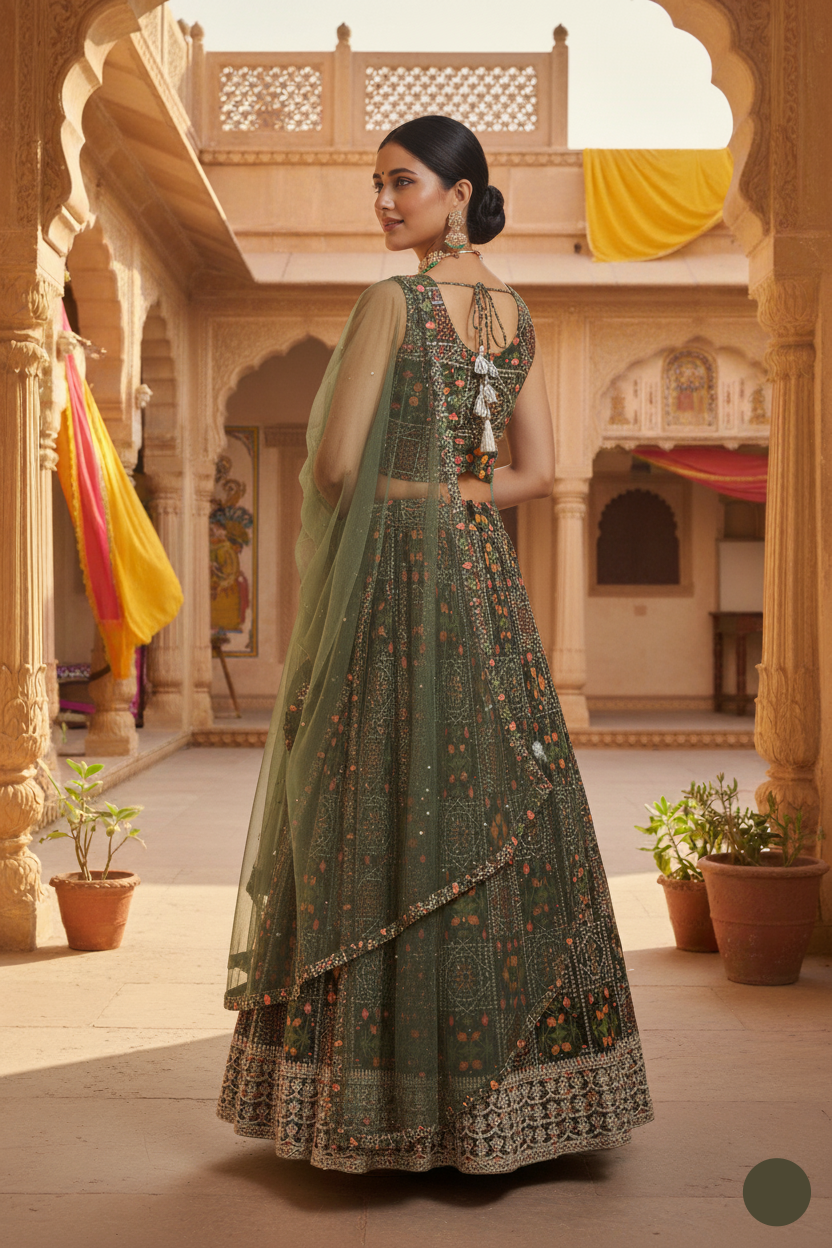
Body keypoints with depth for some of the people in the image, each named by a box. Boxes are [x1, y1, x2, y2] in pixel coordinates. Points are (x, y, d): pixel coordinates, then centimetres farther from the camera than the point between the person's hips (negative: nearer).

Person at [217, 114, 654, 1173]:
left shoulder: (393, 302, -10)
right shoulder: (518, 315, 11)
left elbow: (333, 463, -12)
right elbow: (536, 470, 11)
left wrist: (387, 503, 8)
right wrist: (448, 495, 9)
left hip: (390, 576, -7)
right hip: (482, 576, 7)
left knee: (385, 817, -1)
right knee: (492, 807, 9)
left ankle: (387, 1097, 5)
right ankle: (501, 1087, 17)